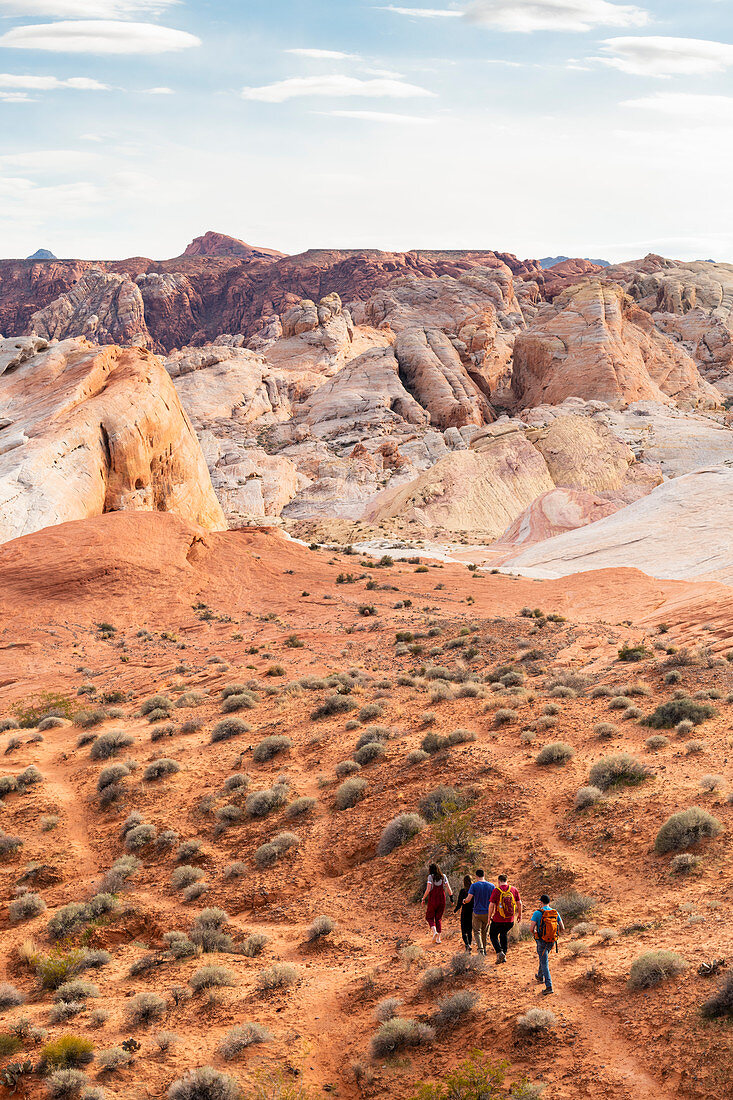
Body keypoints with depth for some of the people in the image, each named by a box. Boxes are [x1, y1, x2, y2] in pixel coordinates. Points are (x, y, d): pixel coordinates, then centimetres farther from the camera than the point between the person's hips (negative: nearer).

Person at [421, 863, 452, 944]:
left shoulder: (430, 877, -8)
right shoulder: (443, 876, 3)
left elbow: (428, 889, -15)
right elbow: (448, 889, 0)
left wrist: (423, 898, -5)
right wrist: (451, 896, 14)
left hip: (432, 899, -3)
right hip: (442, 900, 4)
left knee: (430, 917, 12)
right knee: (439, 918, 14)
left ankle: (434, 931, -14)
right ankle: (438, 938, 8)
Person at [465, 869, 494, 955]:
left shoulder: (474, 885, -10)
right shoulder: (491, 886, 0)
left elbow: (469, 899, -15)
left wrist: (464, 901, 7)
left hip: (477, 913, -3)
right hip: (487, 913, 3)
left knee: (477, 932, 3)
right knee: (484, 932, 19)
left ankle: (480, 949, -15)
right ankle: (484, 949, 26)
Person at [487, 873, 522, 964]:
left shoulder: (496, 890, -9)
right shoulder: (514, 889, 1)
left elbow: (491, 905, -10)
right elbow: (519, 903, 6)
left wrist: (489, 917, 1)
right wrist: (519, 915, 19)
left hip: (498, 920, -4)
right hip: (510, 920, 4)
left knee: (493, 935, 13)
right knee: (504, 935, 24)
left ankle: (500, 953, -7)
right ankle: (504, 956, 20)